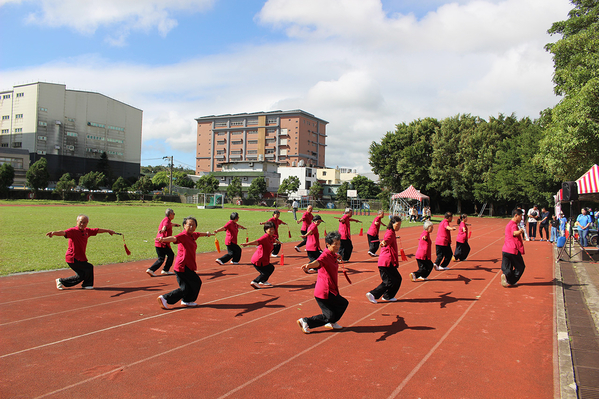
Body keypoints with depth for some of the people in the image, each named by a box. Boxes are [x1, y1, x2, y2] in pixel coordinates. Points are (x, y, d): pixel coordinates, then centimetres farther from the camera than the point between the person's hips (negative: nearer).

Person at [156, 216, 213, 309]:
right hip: (183, 266, -9)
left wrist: (207, 234, 57)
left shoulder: (192, 235, 13)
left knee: (185, 289, 7)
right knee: (196, 282, 7)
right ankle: (187, 301, 26)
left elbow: (199, 234, 35)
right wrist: (163, 239, -55)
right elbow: (174, 238, -34)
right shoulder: (183, 235, -14)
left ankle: (165, 298, 11)